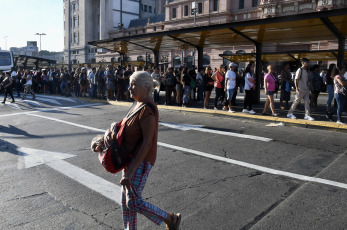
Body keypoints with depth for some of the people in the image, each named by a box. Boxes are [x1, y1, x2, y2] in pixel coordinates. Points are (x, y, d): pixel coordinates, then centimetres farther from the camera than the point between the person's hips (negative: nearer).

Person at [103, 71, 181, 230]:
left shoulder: (147, 109, -22)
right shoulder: (138, 104, 8)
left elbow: (148, 142, -26)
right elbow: (124, 126, 15)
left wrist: (131, 170, -26)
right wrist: (109, 132, -6)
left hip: (141, 160, -9)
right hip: (130, 157, 9)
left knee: (134, 202, -5)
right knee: (126, 198, 16)